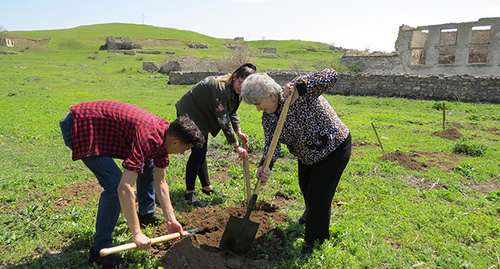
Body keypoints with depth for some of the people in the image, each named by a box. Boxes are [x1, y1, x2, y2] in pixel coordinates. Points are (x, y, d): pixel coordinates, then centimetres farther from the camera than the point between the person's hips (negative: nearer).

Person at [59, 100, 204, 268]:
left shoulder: (164, 134, -5)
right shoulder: (148, 139, -34)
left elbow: (160, 182, 3)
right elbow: (124, 188, -39)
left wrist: (171, 220, 2)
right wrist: (136, 234, -33)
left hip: (104, 126, 10)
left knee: (146, 162, 16)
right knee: (114, 184, -22)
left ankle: (146, 214, 33)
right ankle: (100, 251, -6)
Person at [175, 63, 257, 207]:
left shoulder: (235, 89, -6)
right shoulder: (220, 87, -34)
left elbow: (232, 111, 6)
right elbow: (224, 120, -31)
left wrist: (239, 132, -6)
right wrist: (236, 146, -26)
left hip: (201, 114, 9)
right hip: (189, 112, -9)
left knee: (202, 151, 14)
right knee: (198, 150, -13)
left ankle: (206, 187, 25)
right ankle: (189, 192, -3)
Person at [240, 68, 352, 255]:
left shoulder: (302, 94, -29)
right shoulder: (268, 117, -9)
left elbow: (331, 75, -38)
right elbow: (271, 143, -18)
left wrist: (299, 88, -49)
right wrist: (265, 166, -36)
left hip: (334, 149, -8)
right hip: (307, 154, 8)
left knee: (319, 195, -4)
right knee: (305, 187, 26)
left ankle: (316, 241, 19)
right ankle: (310, 216, 59)